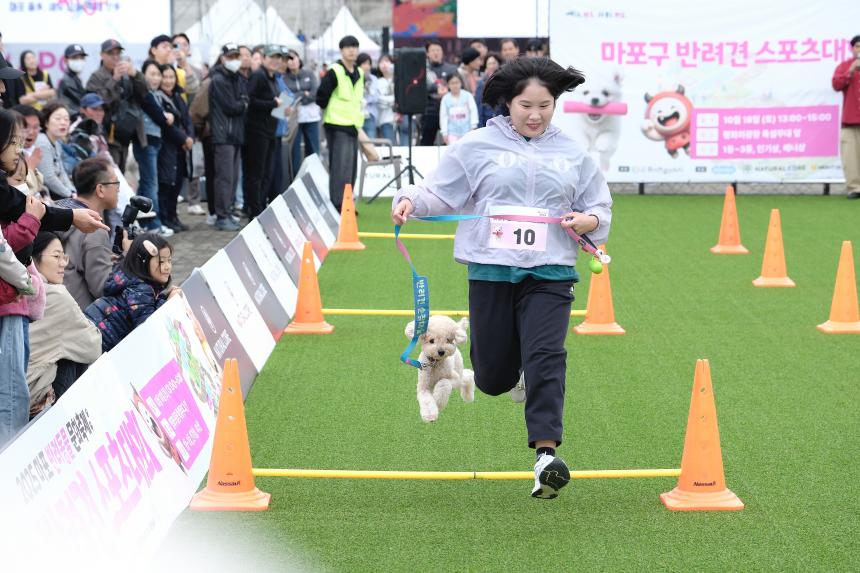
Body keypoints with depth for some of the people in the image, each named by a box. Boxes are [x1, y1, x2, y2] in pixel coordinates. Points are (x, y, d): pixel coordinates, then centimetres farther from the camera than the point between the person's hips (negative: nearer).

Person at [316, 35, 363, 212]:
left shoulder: (359, 73, 13)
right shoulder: (334, 72, -10)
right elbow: (321, 97, -11)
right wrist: (331, 113, -2)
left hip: (352, 125, 8)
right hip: (337, 126, -8)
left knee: (351, 167, 10)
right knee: (340, 166, -12)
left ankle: (346, 204, 18)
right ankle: (337, 204, -10)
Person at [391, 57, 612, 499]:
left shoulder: (573, 154, 9)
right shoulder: (478, 146, 3)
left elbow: (599, 208, 16)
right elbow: (439, 192, 4)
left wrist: (587, 220, -6)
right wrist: (410, 200, -16)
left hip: (550, 273, 0)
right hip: (491, 270, 0)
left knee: (545, 358, -18)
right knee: (492, 378, 7)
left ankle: (546, 454, -20)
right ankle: (511, 370, 45)